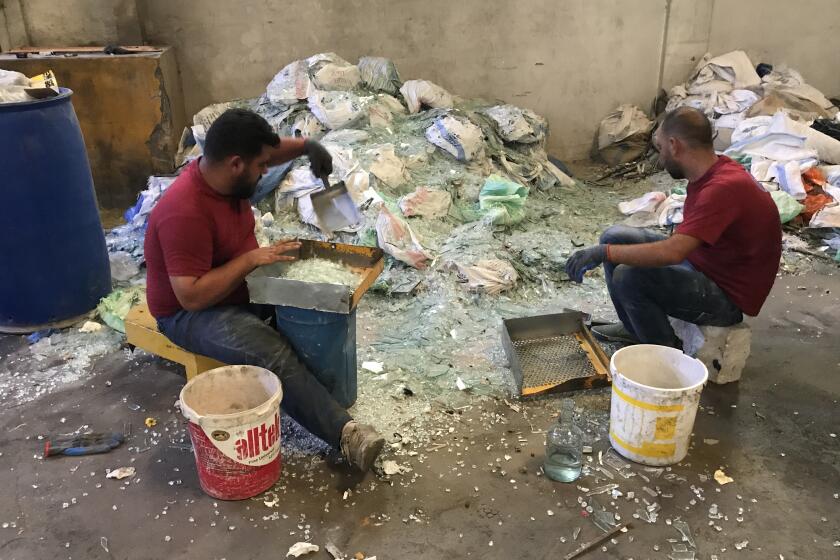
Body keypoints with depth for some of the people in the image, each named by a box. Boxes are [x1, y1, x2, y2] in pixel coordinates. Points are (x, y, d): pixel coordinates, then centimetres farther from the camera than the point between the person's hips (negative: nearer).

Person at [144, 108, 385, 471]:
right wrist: (252, 258, -30)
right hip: (190, 313, -9)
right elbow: (193, 296, -33)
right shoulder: (185, 213, -32)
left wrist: (305, 146, -7)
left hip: (240, 286, 9)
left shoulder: (223, 172, -7)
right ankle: (344, 432, -27)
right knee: (273, 352, -30)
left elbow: (270, 150, 12)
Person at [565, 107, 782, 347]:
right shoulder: (707, 174, 1)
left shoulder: (725, 187, -29)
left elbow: (672, 253, -37)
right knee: (614, 237, 3)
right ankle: (634, 328, 18)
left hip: (728, 298, -9)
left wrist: (604, 253, -31)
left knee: (628, 277, -28)